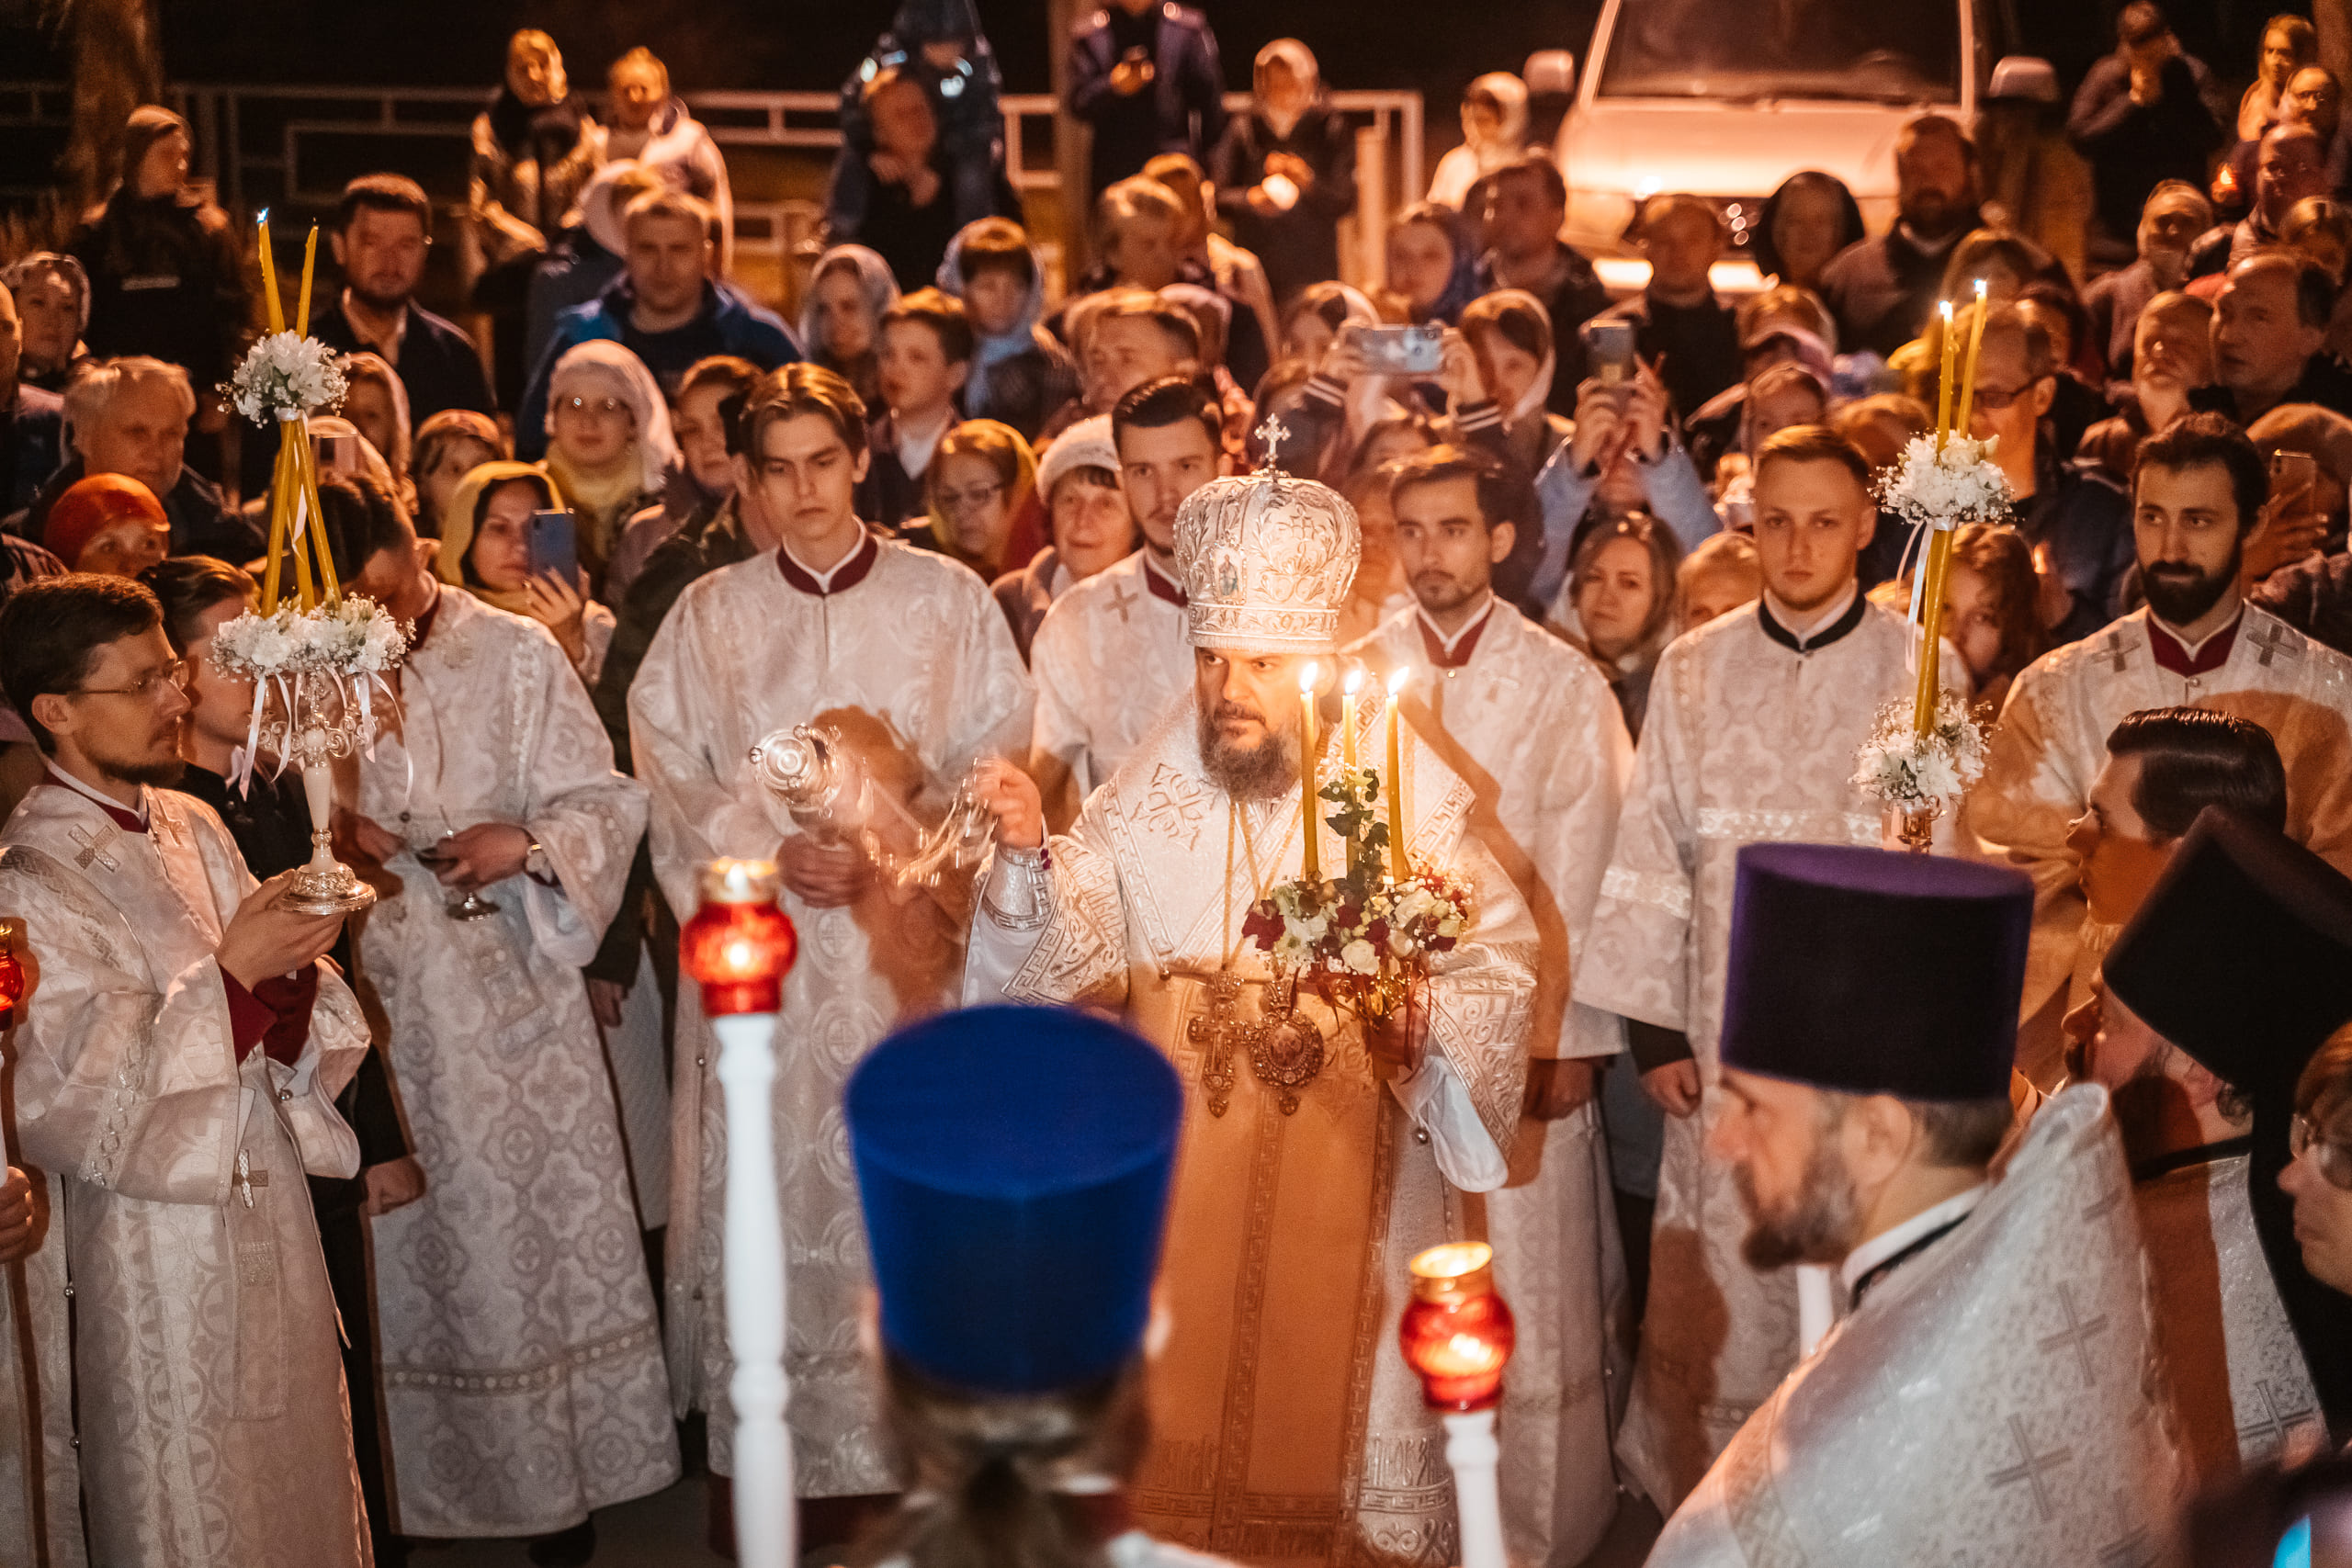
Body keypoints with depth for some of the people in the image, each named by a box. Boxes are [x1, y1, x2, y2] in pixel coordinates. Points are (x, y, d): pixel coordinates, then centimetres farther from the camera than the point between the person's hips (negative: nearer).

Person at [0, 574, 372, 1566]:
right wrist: (229, 976, -21)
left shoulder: (191, 826, 5)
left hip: (269, 1204, 7)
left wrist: (291, 971, -13)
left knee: (303, 1483, 17)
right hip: (159, 1248, -6)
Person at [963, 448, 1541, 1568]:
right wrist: (1029, 856, -18)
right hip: (1176, 1189, 3)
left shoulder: (1406, 795, -11)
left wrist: (1425, 1022, -28)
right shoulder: (1152, 794, -1)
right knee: (1180, 1417, 13)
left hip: (1344, 1196, -3)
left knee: (1324, 1409, 10)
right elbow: (1069, 953, -2)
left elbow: (1499, 956, -9)